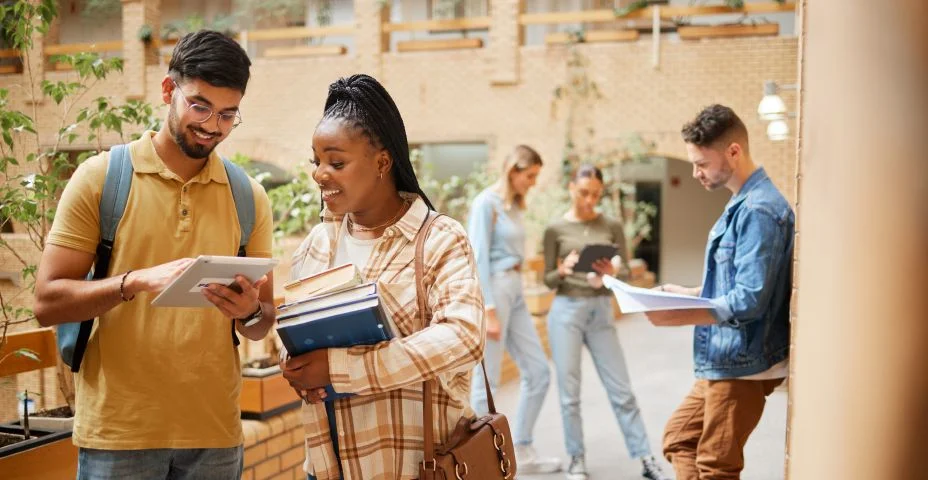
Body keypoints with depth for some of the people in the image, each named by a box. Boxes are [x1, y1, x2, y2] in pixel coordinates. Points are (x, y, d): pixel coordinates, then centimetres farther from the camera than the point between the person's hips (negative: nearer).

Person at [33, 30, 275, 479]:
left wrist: (250, 312, -15)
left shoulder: (249, 197, 5)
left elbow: (262, 324, 8)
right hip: (118, 432, -2)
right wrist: (137, 280, -23)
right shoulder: (100, 177, -3)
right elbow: (48, 301, -8)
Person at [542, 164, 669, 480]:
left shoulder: (612, 227, 4)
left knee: (621, 389, 3)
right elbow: (548, 280, 2)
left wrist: (612, 273, -19)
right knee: (569, 391, 2)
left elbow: (627, 272, 3)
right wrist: (563, 271, -20)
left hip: (602, 313, 1)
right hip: (566, 312, -1)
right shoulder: (555, 229, 0)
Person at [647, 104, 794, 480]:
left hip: (743, 364, -10)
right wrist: (688, 293, 9)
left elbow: (749, 301, -25)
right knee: (679, 438, 18)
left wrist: (678, 317, -25)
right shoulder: (741, 204, 11)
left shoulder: (759, 210, -20)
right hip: (721, 362, 10)